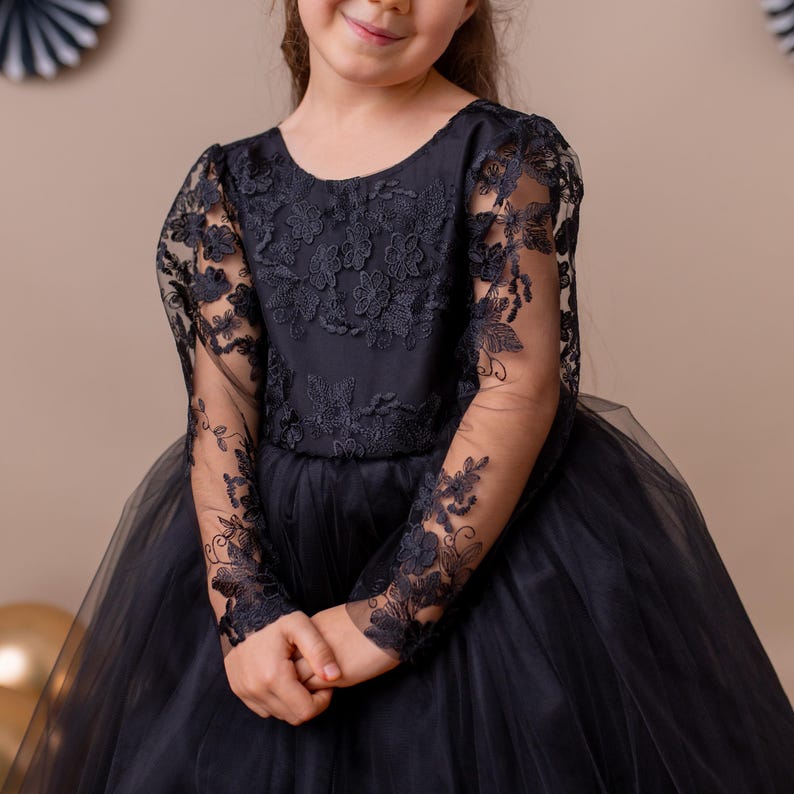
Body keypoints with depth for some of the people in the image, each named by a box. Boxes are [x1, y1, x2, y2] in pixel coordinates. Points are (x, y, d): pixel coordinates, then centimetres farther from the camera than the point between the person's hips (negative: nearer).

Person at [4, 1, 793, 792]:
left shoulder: (508, 156, -8)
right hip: (274, 544, 3)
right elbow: (219, 403, -3)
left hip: (479, 534, -2)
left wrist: (395, 611, -19)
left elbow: (521, 385, -15)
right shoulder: (228, 183, 2)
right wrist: (244, 606, -15)